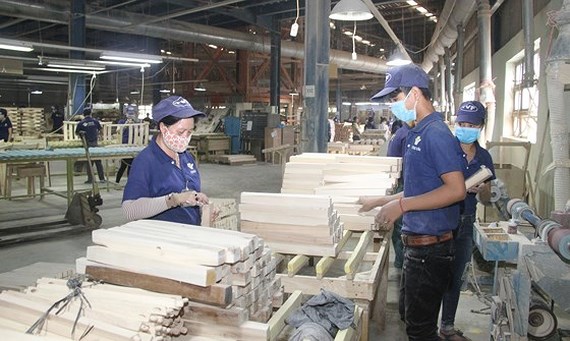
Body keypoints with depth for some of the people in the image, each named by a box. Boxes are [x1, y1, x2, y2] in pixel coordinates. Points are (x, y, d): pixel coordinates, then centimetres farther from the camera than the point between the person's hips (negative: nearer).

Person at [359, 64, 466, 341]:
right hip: (416, 243, 10)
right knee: (408, 315, 24)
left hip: (430, 248, -10)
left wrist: (402, 205, -23)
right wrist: (385, 201, 18)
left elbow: (456, 190, -25)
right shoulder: (416, 134, 12)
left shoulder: (435, 133, -18)